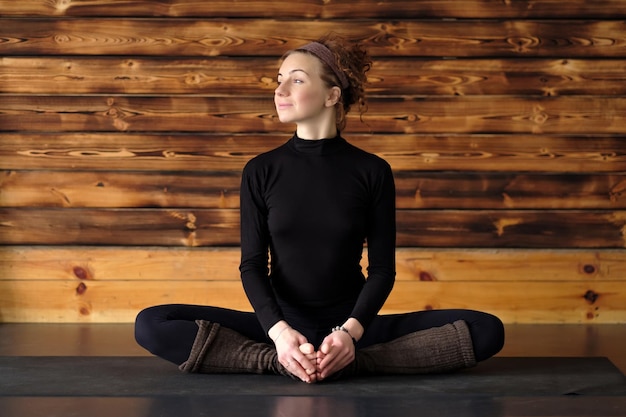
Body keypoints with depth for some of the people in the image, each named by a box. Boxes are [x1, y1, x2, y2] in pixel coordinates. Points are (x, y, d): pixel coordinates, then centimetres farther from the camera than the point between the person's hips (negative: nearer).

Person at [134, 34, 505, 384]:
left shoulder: (373, 171, -1)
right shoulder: (261, 171, 2)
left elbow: (382, 268, -3)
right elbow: (253, 265, -3)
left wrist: (350, 331, -22)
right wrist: (278, 332, -23)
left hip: (350, 326, 0)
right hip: (280, 325, 1)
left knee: (486, 330, -23)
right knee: (151, 325, -22)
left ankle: (346, 360, -28)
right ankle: (286, 359, -27)